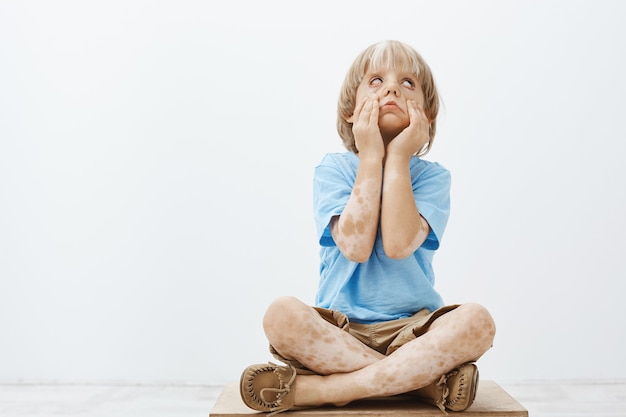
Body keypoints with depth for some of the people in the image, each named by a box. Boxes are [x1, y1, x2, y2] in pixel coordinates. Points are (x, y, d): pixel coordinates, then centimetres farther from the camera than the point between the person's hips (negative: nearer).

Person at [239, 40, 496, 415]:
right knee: (281, 314, -29)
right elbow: (355, 247, -17)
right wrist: (371, 157, -12)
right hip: (339, 328, 0)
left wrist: (398, 157, -12)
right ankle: (427, 380, -22)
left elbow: (399, 244, -18)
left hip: (412, 329, 1)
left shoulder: (432, 175, 1)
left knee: (476, 320, -29)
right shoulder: (333, 169, 0)